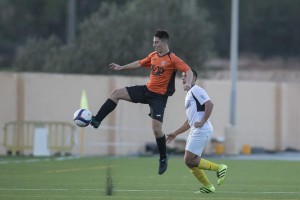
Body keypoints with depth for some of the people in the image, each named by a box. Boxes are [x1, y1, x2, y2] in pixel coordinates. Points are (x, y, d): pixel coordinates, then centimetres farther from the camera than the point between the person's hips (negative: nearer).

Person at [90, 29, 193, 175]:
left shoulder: (172, 59, -15)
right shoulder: (153, 55, 7)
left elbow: (188, 70, -21)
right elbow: (140, 63, 23)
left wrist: (188, 83, -41)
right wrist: (121, 67, 25)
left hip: (159, 97, -7)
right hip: (146, 90, 7)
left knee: (157, 129, -14)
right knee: (117, 93, -4)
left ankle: (163, 158, 7)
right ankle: (96, 121, -2)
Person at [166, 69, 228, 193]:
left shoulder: (196, 90, -5)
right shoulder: (189, 94, 25)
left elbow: (209, 104, -19)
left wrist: (202, 122, -21)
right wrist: (175, 134, 27)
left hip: (201, 131, -10)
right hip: (195, 132, 10)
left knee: (189, 160, -13)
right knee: (190, 162, 7)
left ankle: (219, 168, -5)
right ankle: (208, 187, 13)